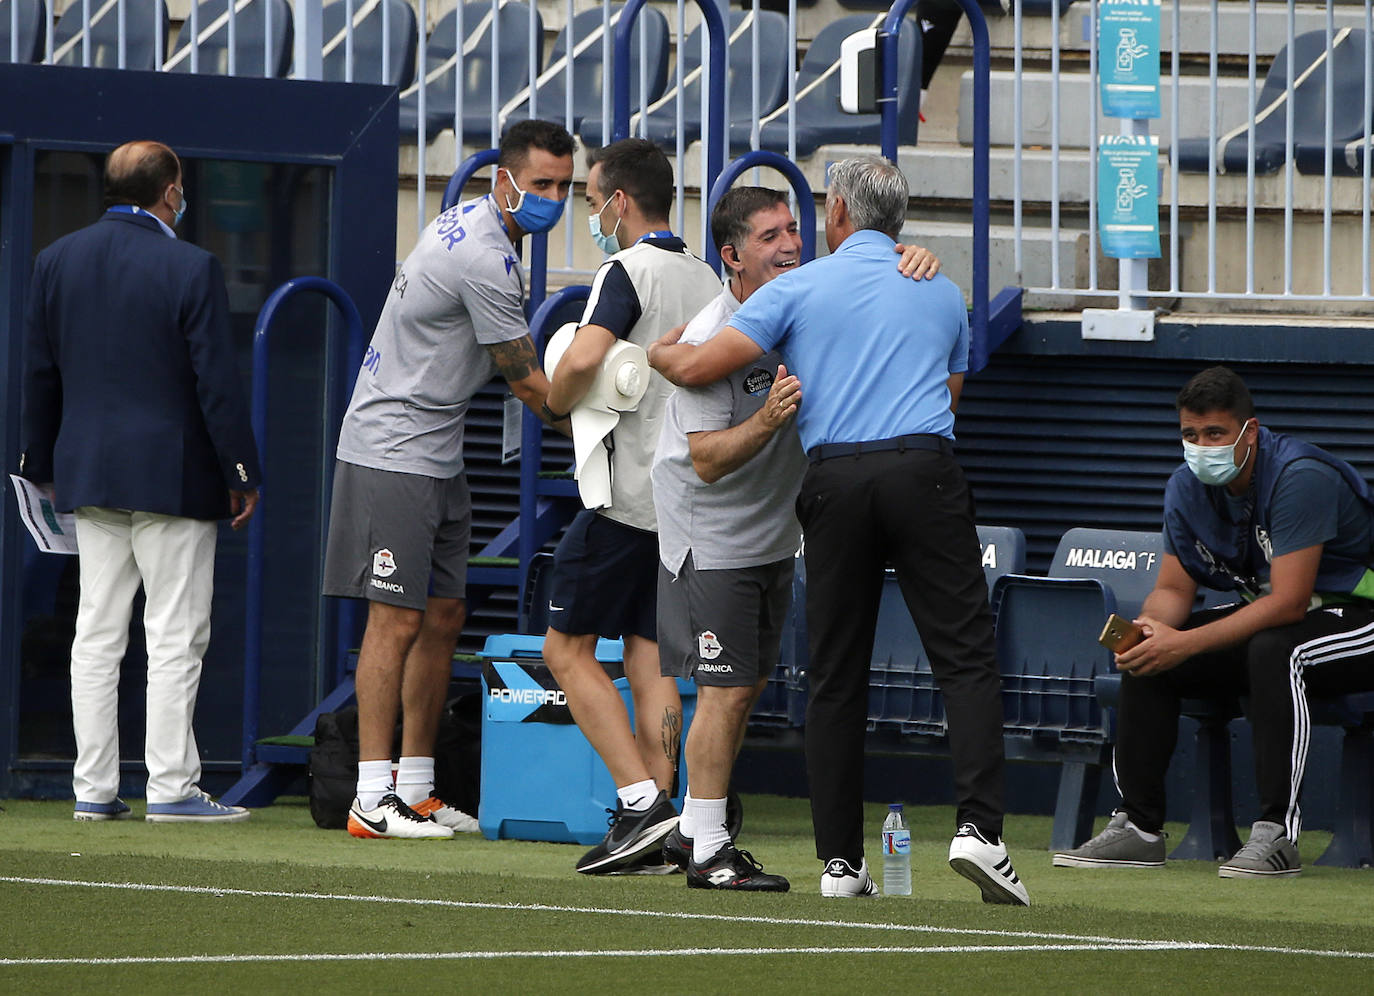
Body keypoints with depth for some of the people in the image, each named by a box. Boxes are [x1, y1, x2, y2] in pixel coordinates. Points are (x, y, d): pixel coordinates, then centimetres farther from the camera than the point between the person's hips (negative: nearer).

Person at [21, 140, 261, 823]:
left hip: (89, 474, 6)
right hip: (173, 476, -6)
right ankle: (171, 786, -4)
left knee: (97, 634, 8)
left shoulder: (56, 261, 5)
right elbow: (217, 382, -12)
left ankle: (94, 789, 8)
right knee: (175, 637, -2)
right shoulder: (190, 269, -12)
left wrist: (44, 464, 20)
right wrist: (241, 474, -4)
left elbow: (40, 375, 11)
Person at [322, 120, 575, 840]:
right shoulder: (485, 259, -21)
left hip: (438, 456, 10)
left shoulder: (466, 222, 11)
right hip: (392, 451, -10)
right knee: (398, 618, -12)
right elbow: (529, 384, -15)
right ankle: (372, 800, -13)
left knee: (443, 616, 10)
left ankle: (416, 789, 16)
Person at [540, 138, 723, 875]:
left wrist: (555, 401, -8)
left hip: (626, 497, -7)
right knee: (650, 660, 9)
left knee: (568, 650, 1)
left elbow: (584, 357, -27)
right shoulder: (708, 281, 13)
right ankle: (658, 831, 3)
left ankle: (642, 799, -12)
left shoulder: (627, 272, -11)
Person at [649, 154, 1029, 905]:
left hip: (834, 482, 0)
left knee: (836, 677, 6)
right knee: (965, 658, -2)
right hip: (923, 474, 0)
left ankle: (840, 861, 4)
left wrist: (658, 351, 24)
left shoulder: (799, 289, 7)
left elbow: (697, 368, 3)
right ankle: (978, 826, -19)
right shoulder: (942, 293, 16)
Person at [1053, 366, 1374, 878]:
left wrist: (1186, 644, -35)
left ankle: (1276, 835, -36)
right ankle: (1138, 827, -1)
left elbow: (1288, 603, -31)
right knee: (1147, 653, -6)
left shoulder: (1299, 477, -27)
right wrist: (1148, 627, -23)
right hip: (1265, 615, 8)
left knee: (1273, 649, -38)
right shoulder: (1188, 487, -3)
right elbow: (1173, 589, 2)